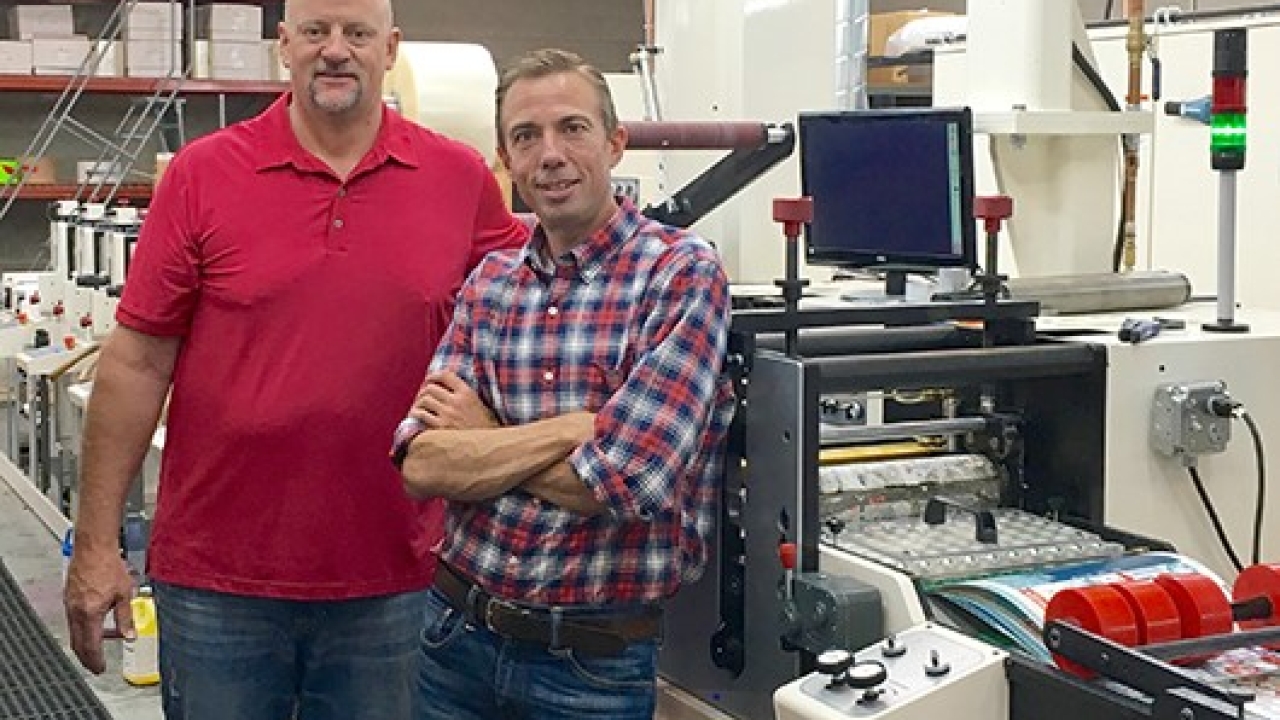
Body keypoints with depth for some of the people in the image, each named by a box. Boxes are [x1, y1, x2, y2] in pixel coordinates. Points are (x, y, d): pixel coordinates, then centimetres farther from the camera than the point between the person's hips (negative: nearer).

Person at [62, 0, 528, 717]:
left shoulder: (462, 179, 0)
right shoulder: (203, 174, -3)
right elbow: (136, 362, -2)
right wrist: (96, 544, -3)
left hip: (391, 583, 1)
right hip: (217, 582, -1)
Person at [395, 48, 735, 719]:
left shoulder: (683, 272, -11)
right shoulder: (490, 281, 4)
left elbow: (623, 481, -21)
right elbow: (421, 463, -6)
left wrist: (482, 440, -7)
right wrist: (575, 428, -18)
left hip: (594, 662, -4)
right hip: (456, 632, 4)